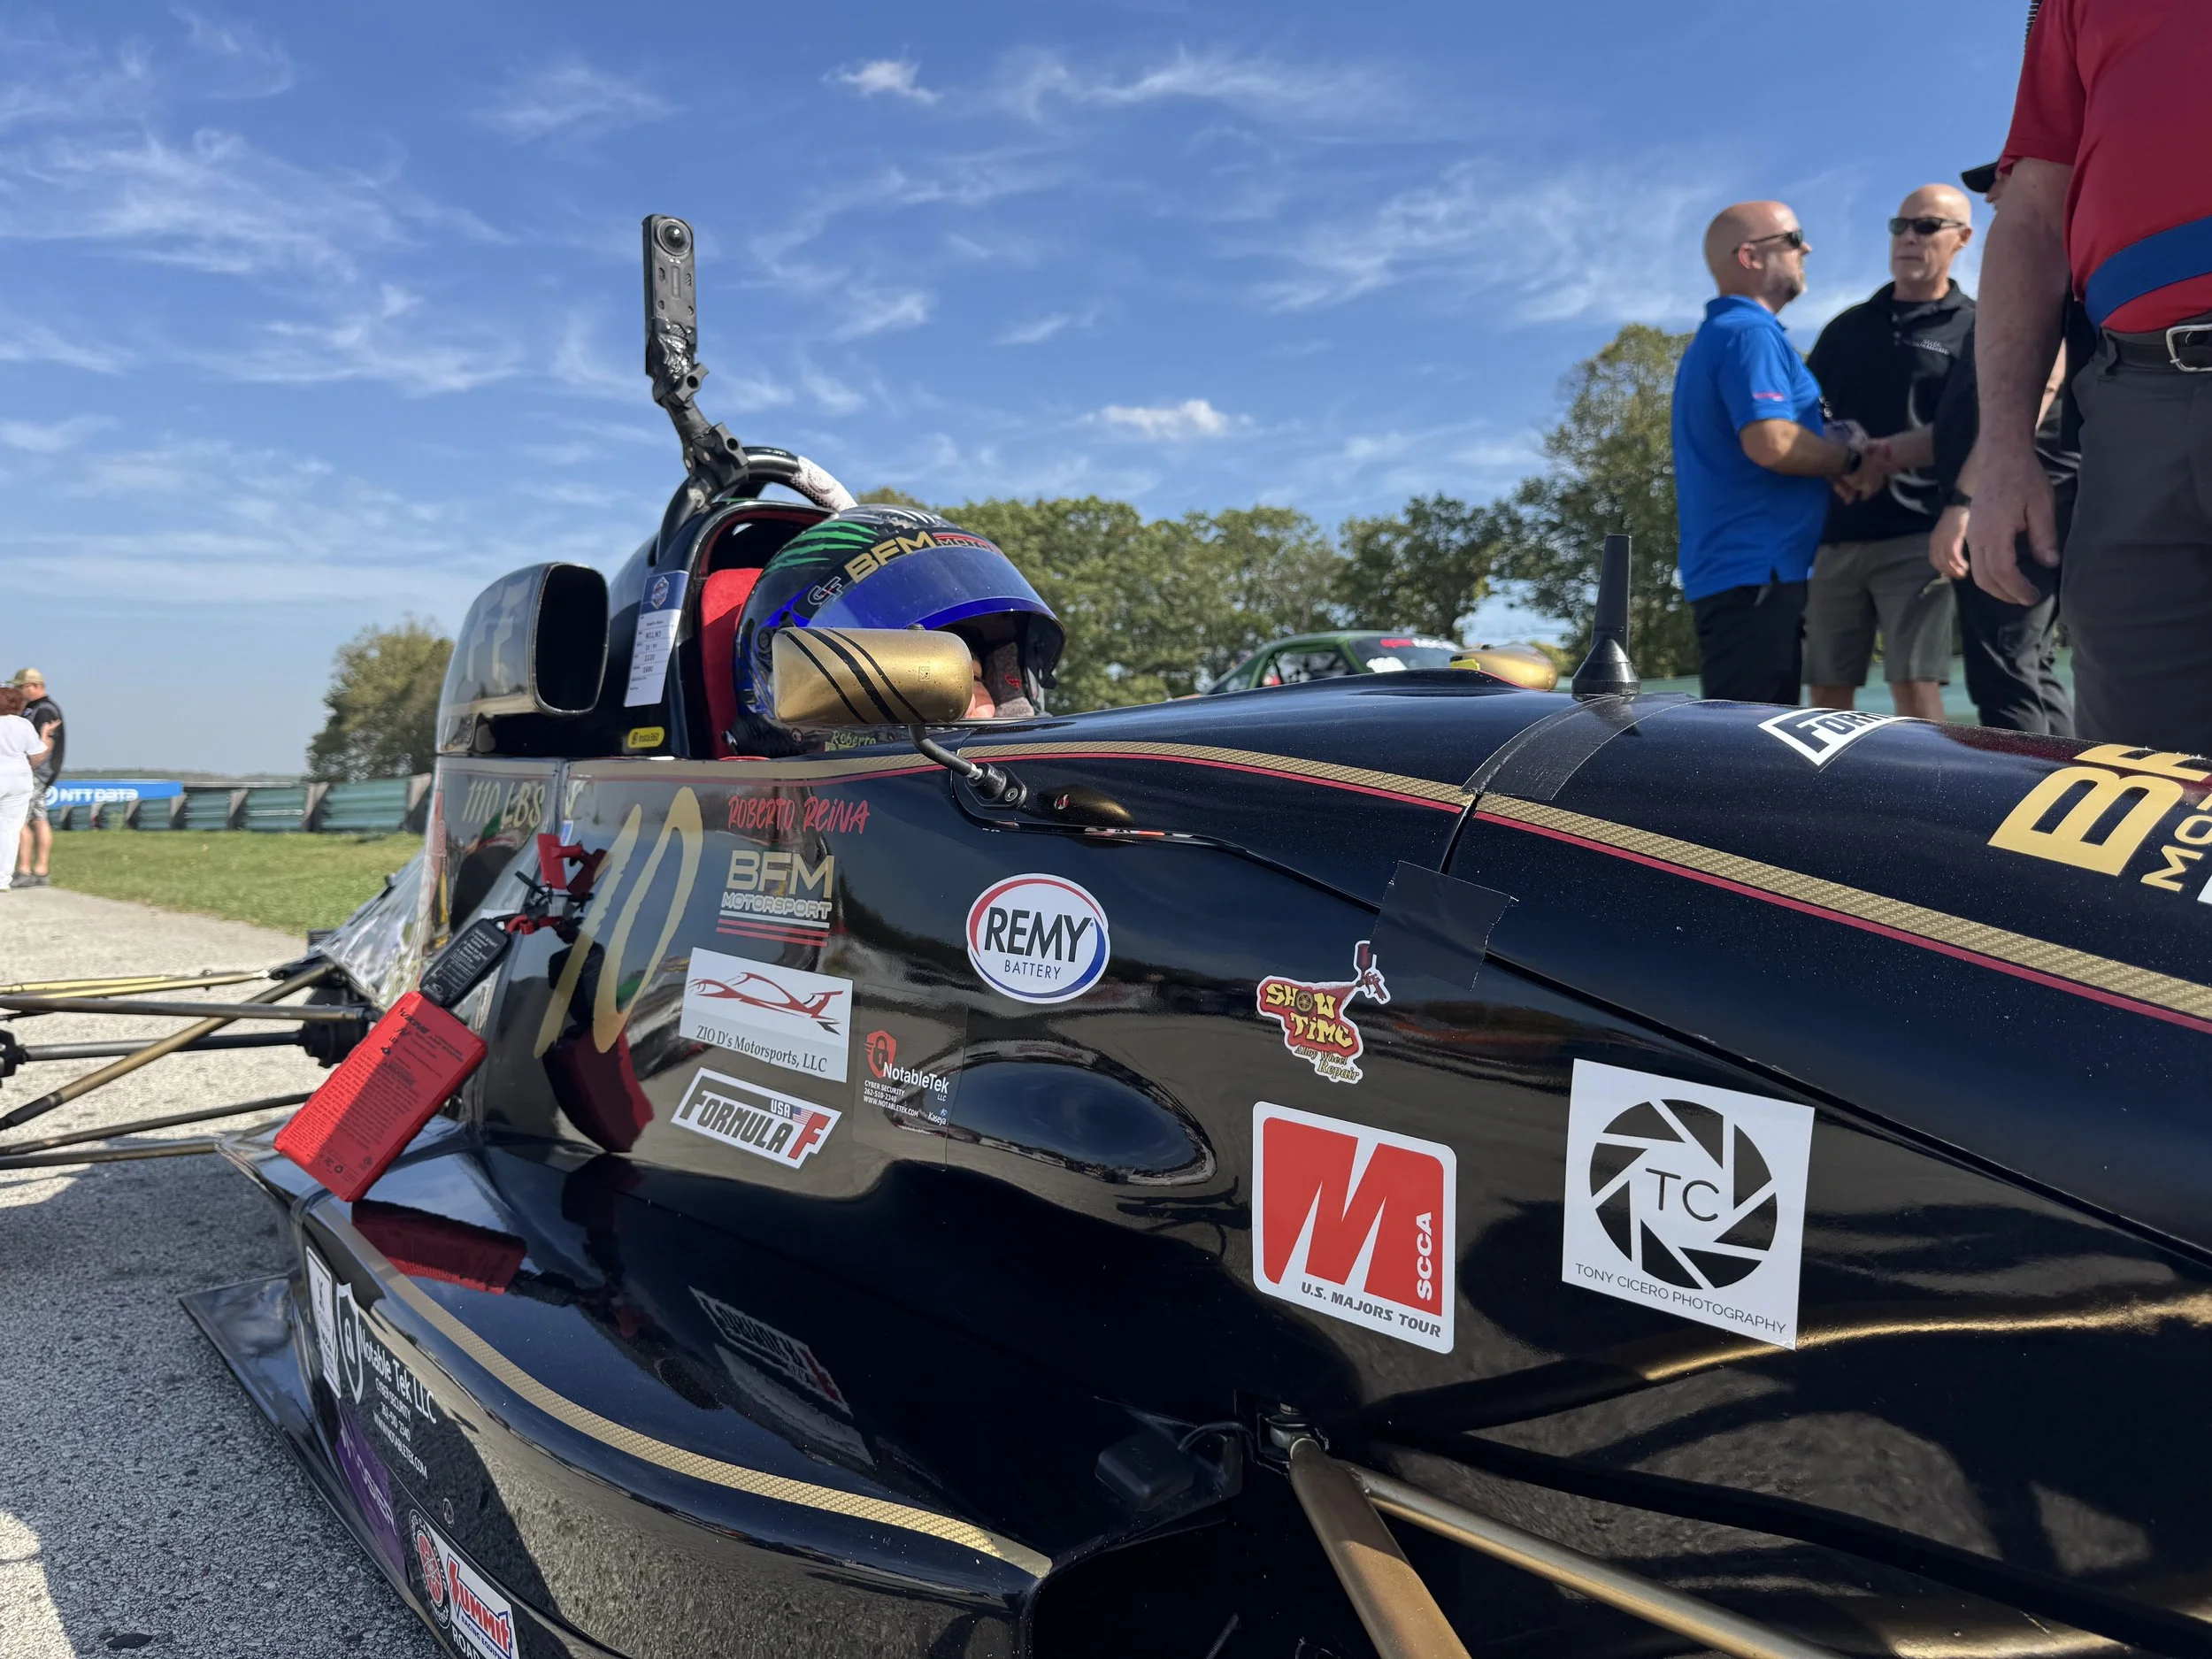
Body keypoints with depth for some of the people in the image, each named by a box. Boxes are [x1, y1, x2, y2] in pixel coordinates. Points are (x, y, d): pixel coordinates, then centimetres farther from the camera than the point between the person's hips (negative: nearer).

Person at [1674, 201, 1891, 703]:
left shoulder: (1713, 337, 22)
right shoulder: (1750, 333, -10)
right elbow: (1772, 442, -24)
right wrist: (1854, 459, -8)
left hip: (1729, 568, 10)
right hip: (1757, 570, -10)